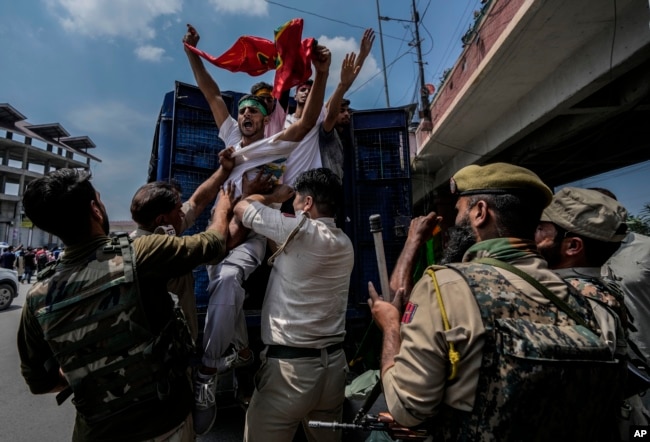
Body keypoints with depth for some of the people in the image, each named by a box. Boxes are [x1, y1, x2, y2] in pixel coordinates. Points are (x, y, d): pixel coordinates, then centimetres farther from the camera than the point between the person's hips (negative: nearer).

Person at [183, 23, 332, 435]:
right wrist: (192, 54, 14)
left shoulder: (277, 144, 4)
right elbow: (212, 92, 19)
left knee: (226, 279, -32)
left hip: (252, 230, -7)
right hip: (221, 224, 7)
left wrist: (321, 73, -20)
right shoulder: (231, 135, 18)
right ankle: (243, 350, 20)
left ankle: (208, 371, -27)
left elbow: (308, 120, -10)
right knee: (224, 285, 0)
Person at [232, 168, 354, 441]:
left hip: (289, 365, -7)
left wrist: (275, 196, 13)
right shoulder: (345, 245, 6)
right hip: (334, 365, 8)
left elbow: (241, 207, -4)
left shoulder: (301, 231, -16)